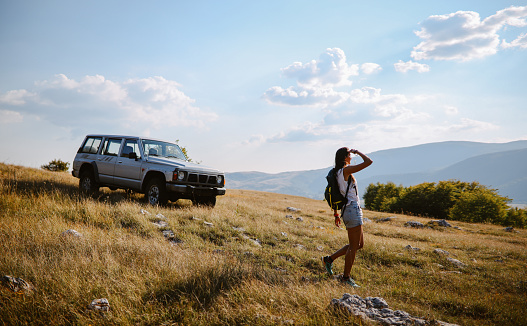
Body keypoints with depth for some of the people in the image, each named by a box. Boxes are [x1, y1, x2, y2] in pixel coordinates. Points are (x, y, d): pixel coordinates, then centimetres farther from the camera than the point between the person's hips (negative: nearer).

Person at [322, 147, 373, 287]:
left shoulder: (338, 173, 14)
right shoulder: (346, 170, -13)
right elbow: (369, 161, -15)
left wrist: (336, 214, 21)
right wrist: (357, 152, 0)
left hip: (347, 210, 10)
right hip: (352, 209, -10)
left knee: (359, 244, 16)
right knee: (353, 247, -1)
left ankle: (329, 259, 20)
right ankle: (346, 277, 9)